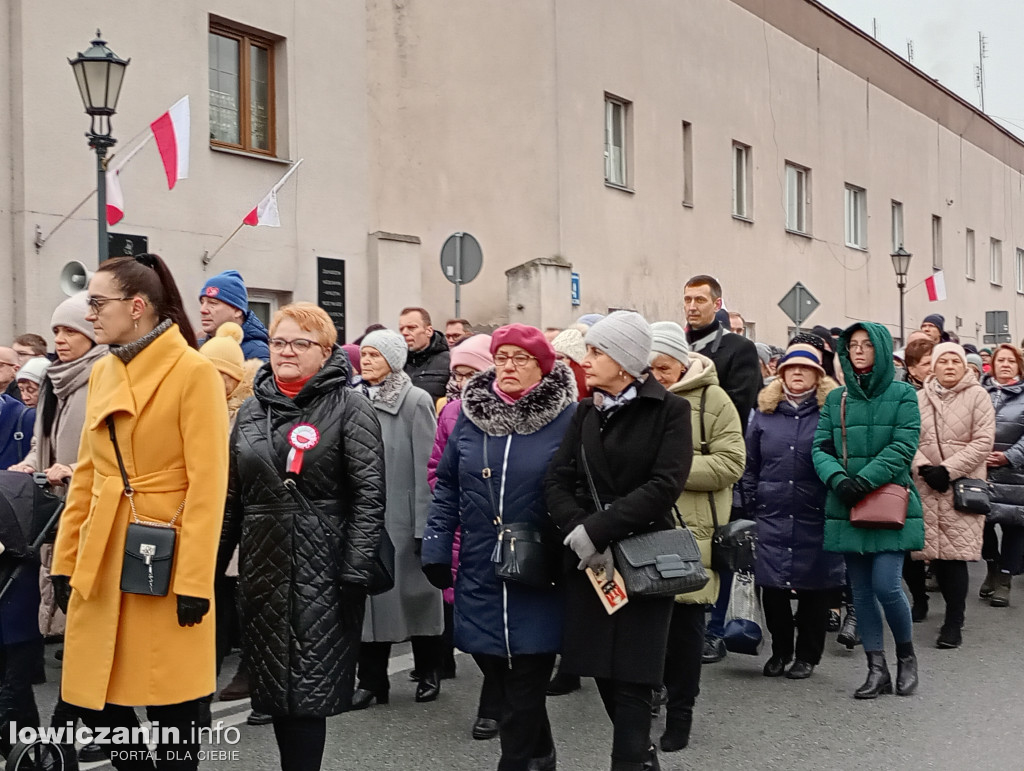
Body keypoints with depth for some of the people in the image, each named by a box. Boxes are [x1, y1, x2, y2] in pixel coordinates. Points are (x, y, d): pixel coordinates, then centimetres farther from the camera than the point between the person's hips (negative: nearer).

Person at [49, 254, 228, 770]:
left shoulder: (194, 372, -10)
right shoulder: (102, 372, 11)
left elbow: (207, 485, -14)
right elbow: (85, 475, 14)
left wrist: (194, 580, -17)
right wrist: (65, 561, 10)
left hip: (164, 558, -6)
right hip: (102, 557, 7)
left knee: (169, 703, 3)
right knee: (91, 696, 10)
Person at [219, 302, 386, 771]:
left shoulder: (349, 408, -5)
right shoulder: (251, 411, 12)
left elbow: (369, 495, -11)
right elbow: (231, 499, 15)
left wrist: (355, 572, -18)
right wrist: (212, 566, 11)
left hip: (322, 570, -5)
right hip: (262, 569, 6)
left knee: (308, 687, -3)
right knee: (274, 683, 11)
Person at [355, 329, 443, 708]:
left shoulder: (416, 401, -7)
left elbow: (425, 466, -10)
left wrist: (424, 524, -14)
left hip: (403, 517, -4)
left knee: (414, 592, 6)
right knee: (371, 592, 6)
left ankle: (429, 672, 21)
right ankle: (371, 680, 12)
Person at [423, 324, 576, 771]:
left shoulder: (567, 419, -5)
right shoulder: (470, 415, 6)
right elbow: (447, 487, 12)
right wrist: (436, 548, 7)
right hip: (480, 576, 4)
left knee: (524, 684, -1)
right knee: (497, 676, 14)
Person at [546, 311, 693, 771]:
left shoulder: (669, 410, -3)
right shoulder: (586, 412, 11)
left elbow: (665, 485, -15)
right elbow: (557, 480, 2)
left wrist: (597, 527, -19)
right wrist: (580, 532, -15)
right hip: (589, 560, 5)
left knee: (633, 678, -4)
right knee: (602, 671, 9)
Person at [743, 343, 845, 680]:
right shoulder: (765, 412, 9)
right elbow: (751, 465, 13)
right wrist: (751, 505, 10)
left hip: (816, 517, -2)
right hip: (772, 516, 2)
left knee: (814, 588, 5)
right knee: (772, 587, 5)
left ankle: (807, 655, 20)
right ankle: (780, 650, 24)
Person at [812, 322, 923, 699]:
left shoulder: (902, 394, 1)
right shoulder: (836, 399, 11)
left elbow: (903, 447, -9)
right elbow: (821, 448, 4)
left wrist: (865, 480, -19)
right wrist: (838, 478, -15)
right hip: (847, 507, 4)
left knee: (886, 585, -10)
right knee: (861, 591, 6)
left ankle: (906, 655, 16)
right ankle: (877, 670, 16)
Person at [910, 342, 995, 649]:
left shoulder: (977, 396, 0)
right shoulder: (919, 398, 9)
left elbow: (983, 442, -6)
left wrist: (948, 470, -13)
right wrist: (924, 468, -12)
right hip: (927, 486, 3)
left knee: (955, 554, -8)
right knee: (937, 553, 4)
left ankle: (953, 623, 0)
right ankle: (955, 610, 23)